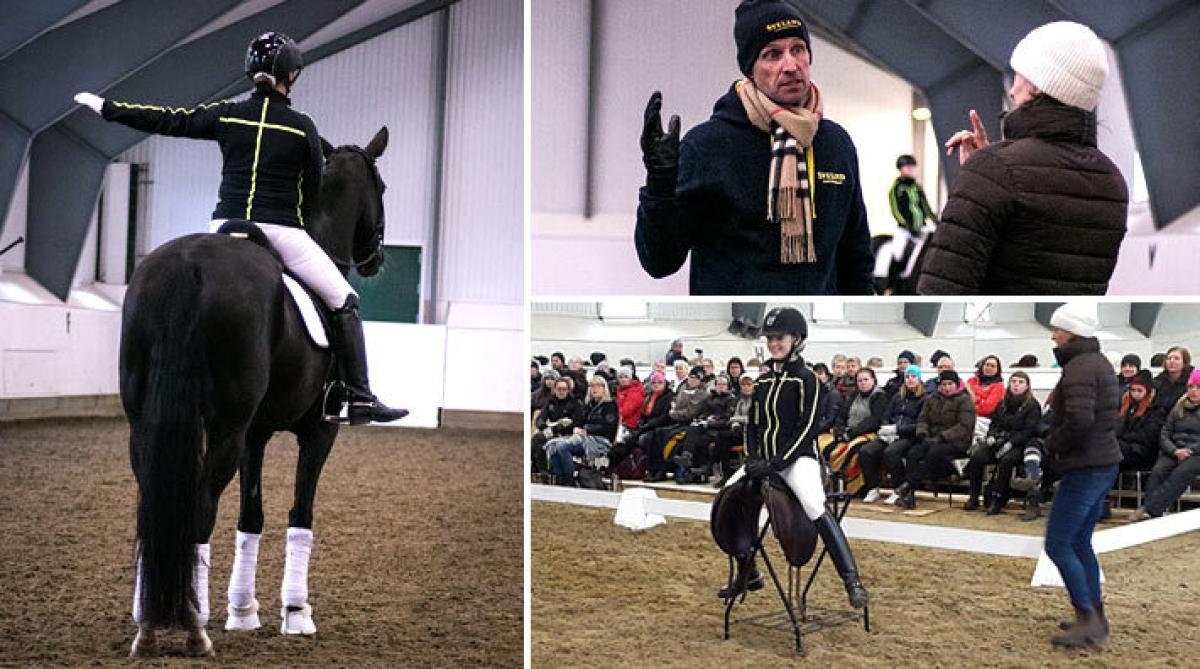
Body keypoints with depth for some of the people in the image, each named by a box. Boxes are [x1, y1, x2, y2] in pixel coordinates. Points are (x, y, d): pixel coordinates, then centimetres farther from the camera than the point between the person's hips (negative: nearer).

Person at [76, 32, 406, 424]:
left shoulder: (226, 115, 6)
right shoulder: (303, 128, -1)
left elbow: (167, 121, 11)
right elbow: (313, 194, 6)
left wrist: (105, 107, 22)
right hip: (282, 233, -3)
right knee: (344, 303, 7)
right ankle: (360, 399, 1)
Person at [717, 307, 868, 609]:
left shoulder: (806, 379, -5)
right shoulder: (763, 382, 14)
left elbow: (806, 429, -13)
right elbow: (752, 425, 16)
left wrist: (776, 462, -20)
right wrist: (754, 459, -2)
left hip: (798, 458, -7)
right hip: (765, 460, 7)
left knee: (814, 506, -32)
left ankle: (852, 580, -28)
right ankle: (749, 575, 15)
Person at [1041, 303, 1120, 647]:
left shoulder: (1079, 368, -18)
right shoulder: (1100, 362, 12)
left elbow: (1079, 419, -30)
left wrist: (1053, 444, -13)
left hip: (1084, 469, -10)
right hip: (1104, 463, 10)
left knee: (1056, 545, -4)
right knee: (1080, 543, 18)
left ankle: (1088, 621, 0)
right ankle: (1095, 617, 25)